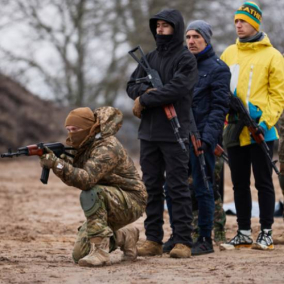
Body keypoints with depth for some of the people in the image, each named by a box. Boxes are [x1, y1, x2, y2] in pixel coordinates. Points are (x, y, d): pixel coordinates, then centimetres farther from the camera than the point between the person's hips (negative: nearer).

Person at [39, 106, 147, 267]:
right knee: (80, 255, 0)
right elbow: (75, 179, 1)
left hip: (131, 203, -9)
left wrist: (57, 164, -42)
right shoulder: (86, 146, 6)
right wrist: (62, 160, -16)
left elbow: (86, 180, -36)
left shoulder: (107, 148, -23)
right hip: (107, 206, 9)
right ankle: (125, 237, 22)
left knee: (91, 195, -36)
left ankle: (100, 251, -33)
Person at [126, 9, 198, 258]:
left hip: (175, 134, -6)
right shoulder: (150, 58, 16)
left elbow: (176, 89, -17)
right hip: (149, 134, 6)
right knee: (152, 187, 7)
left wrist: (144, 101, -11)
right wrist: (147, 90, -10)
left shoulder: (186, 59, -4)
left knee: (178, 186, -6)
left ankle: (183, 241, -5)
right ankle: (153, 240, 12)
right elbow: (132, 85, 12)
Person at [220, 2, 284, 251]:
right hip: (234, 130, 5)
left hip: (260, 132, -5)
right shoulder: (229, 54, 12)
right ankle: (244, 233, 16)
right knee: (239, 183, 9)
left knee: (263, 182, 0)